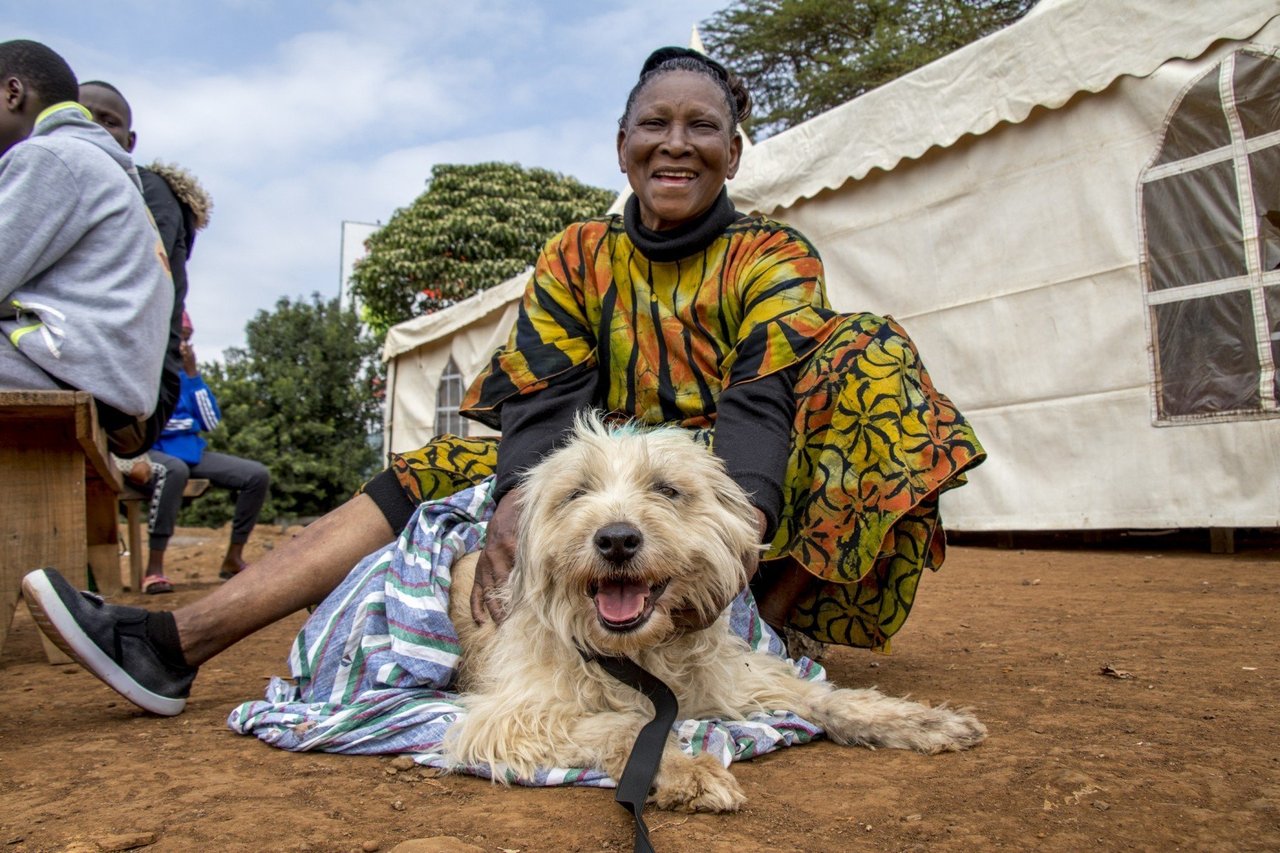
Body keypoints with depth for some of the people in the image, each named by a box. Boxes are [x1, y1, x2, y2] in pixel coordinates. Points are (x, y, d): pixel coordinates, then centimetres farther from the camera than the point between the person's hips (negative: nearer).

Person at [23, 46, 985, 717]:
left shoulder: (774, 256, -4)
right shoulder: (579, 258, 4)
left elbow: (761, 405, -21)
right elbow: (544, 397, -9)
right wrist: (519, 497, -31)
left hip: (745, 498, -2)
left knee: (864, 356, -22)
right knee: (444, 474, -11)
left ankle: (762, 614, -32)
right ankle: (177, 644, -17)